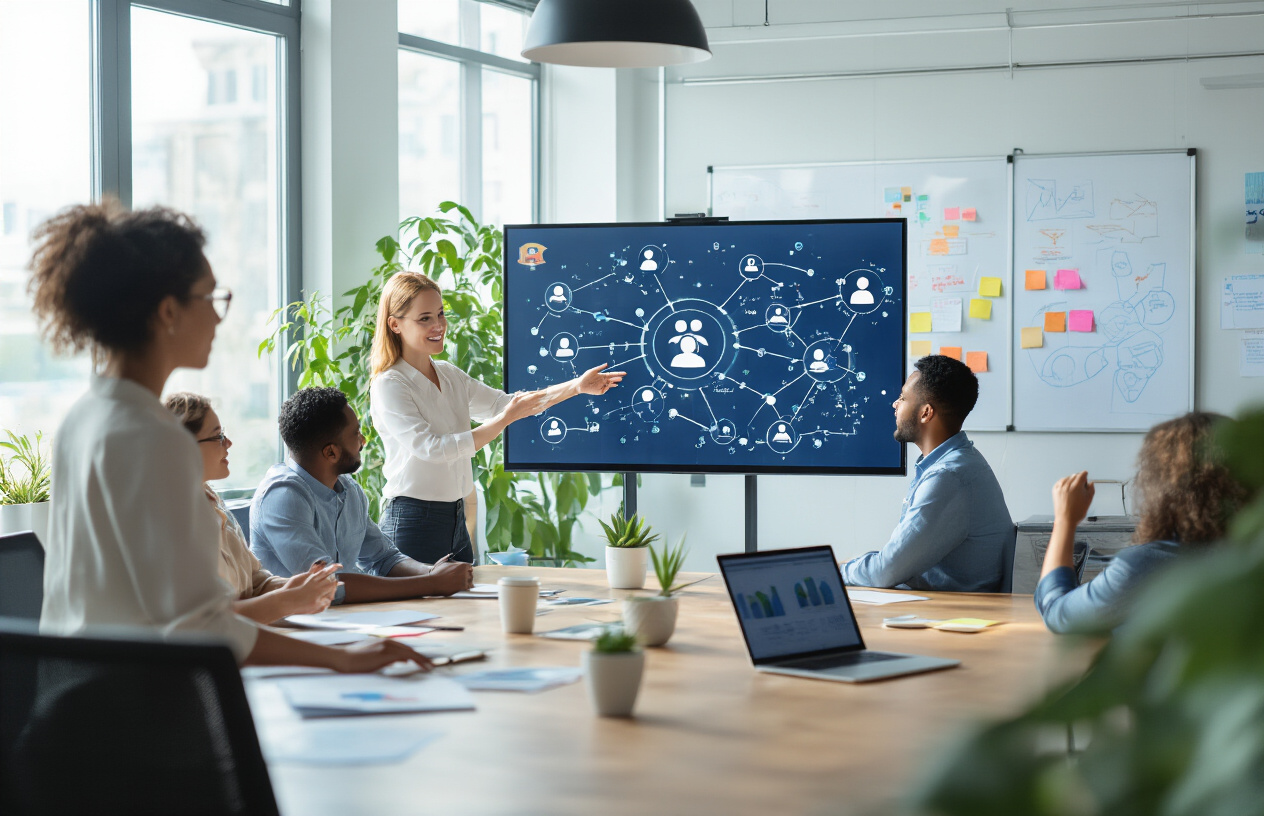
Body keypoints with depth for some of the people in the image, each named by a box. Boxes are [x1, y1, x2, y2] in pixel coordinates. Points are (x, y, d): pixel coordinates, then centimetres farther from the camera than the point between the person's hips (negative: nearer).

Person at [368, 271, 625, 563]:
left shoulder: (449, 375, 11)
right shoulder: (388, 386, -13)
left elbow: (502, 403, 17)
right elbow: (430, 448, -22)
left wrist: (576, 386, 6)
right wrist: (505, 419, -24)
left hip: (456, 520, 8)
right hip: (413, 522, -8)